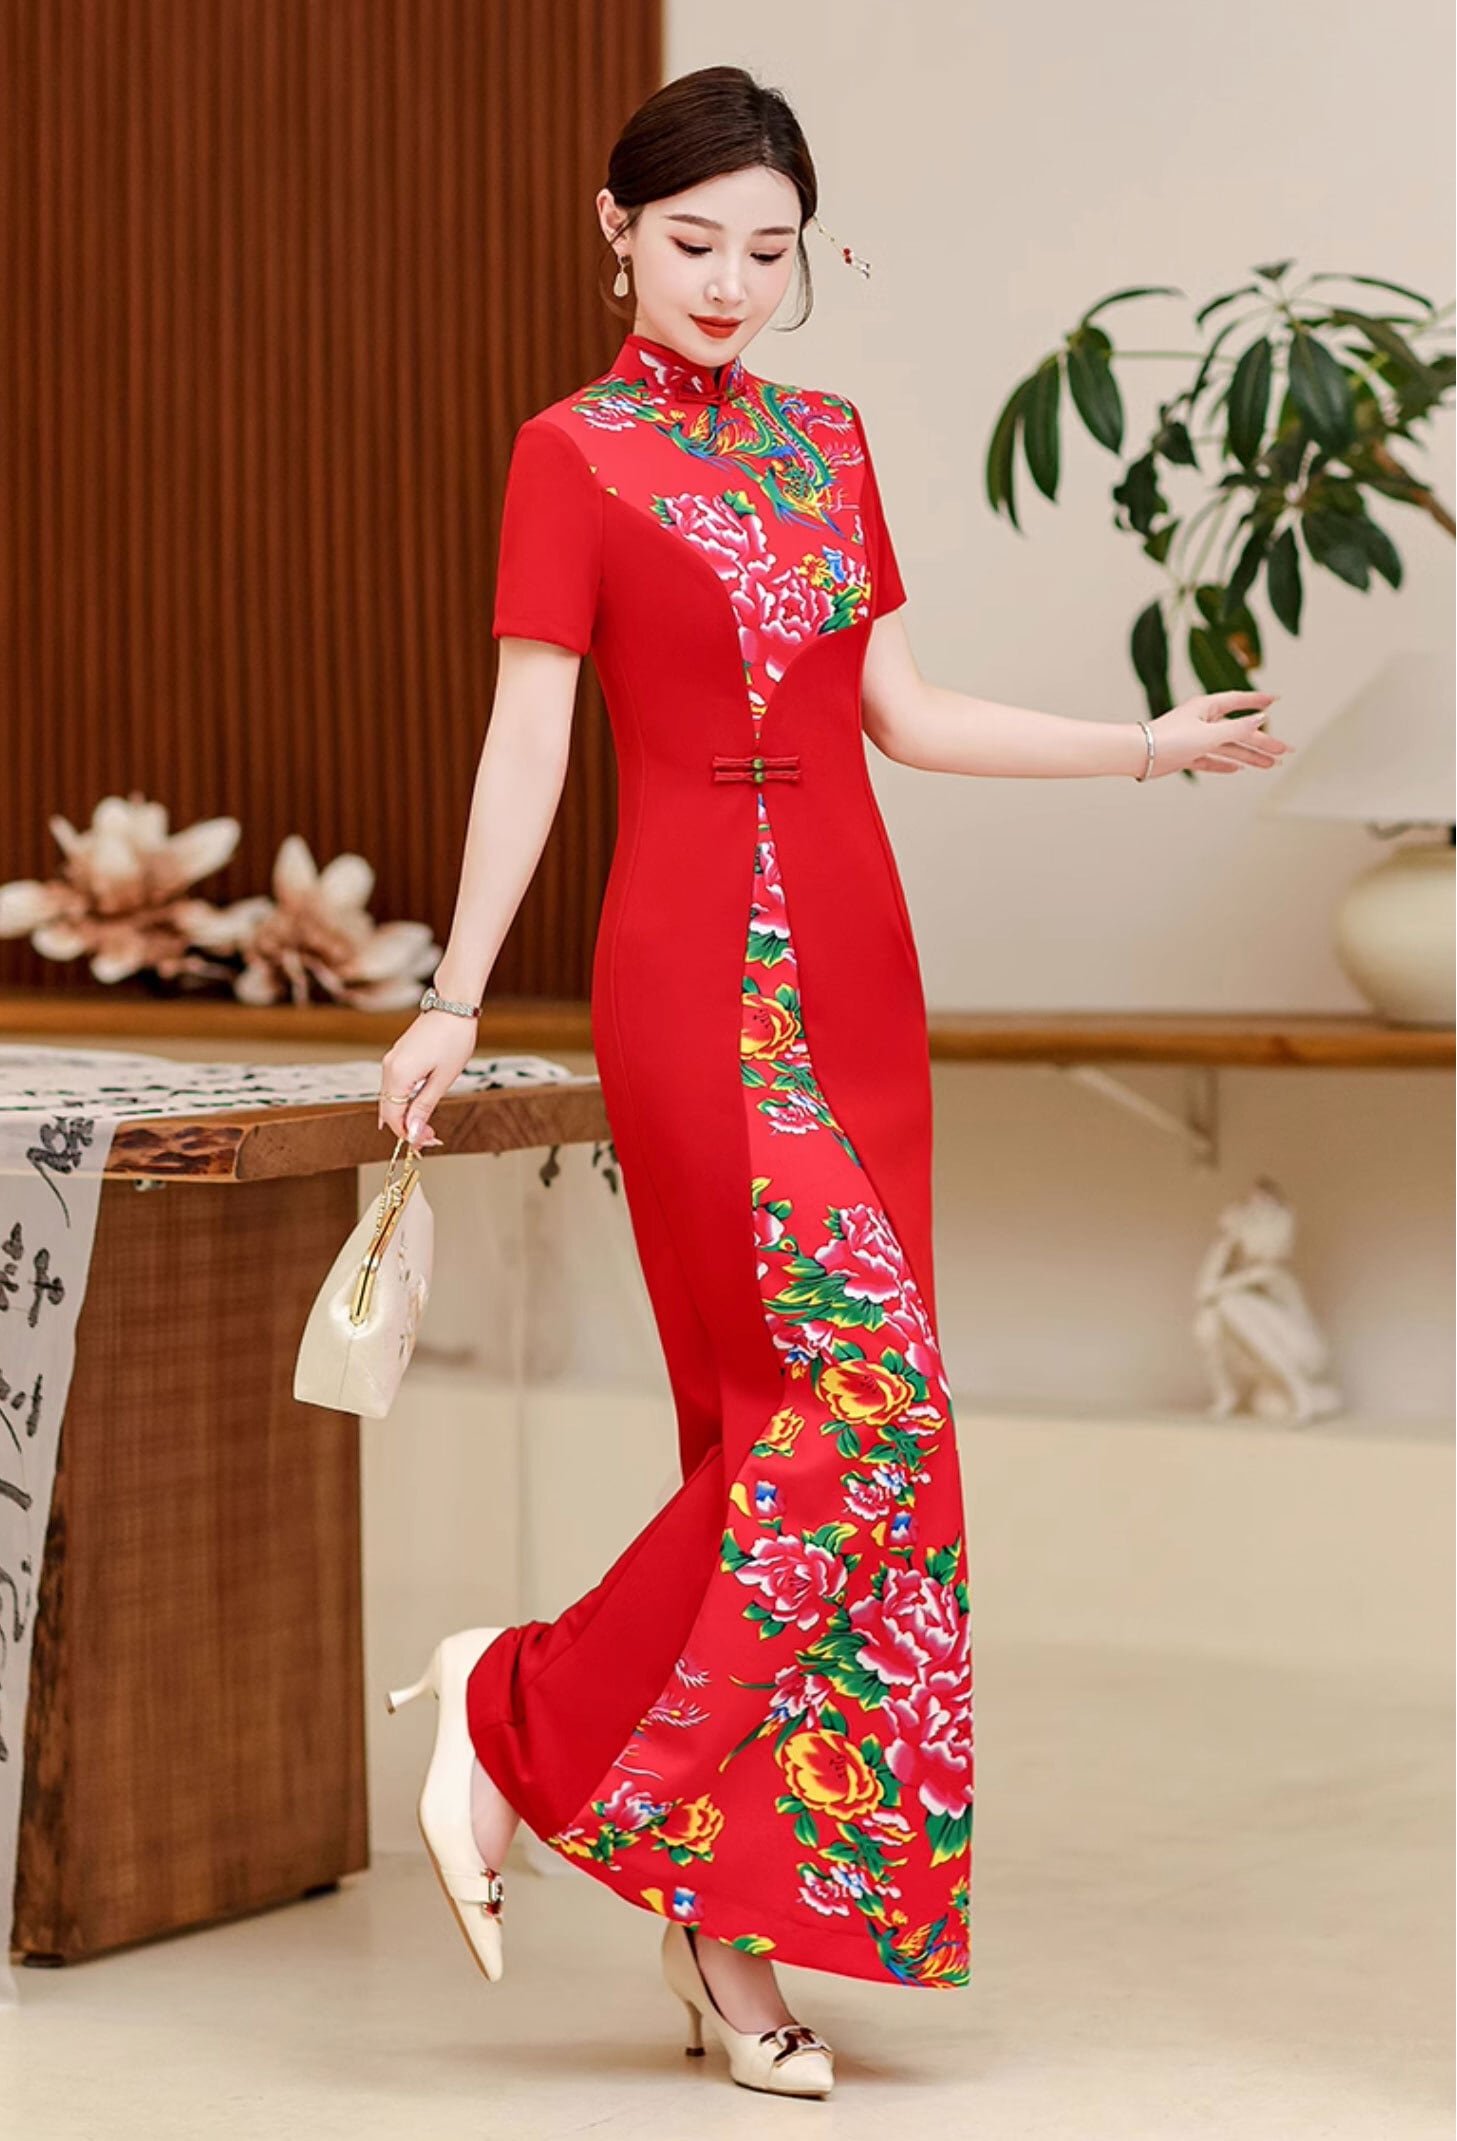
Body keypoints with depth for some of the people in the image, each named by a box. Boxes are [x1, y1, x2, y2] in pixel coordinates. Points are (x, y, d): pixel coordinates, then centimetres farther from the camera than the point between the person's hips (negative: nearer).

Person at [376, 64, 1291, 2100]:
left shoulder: (831, 444, 14)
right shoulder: (576, 454, -2)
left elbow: (899, 711, 16)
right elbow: (529, 743, -6)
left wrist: (1149, 746, 12)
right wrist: (454, 1004, -10)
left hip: (852, 954, 6)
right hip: (695, 962, -6)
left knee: (787, 1420, 5)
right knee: (860, 1393, -16)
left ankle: (733, 1921, 12)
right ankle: (516, 1712, -2)